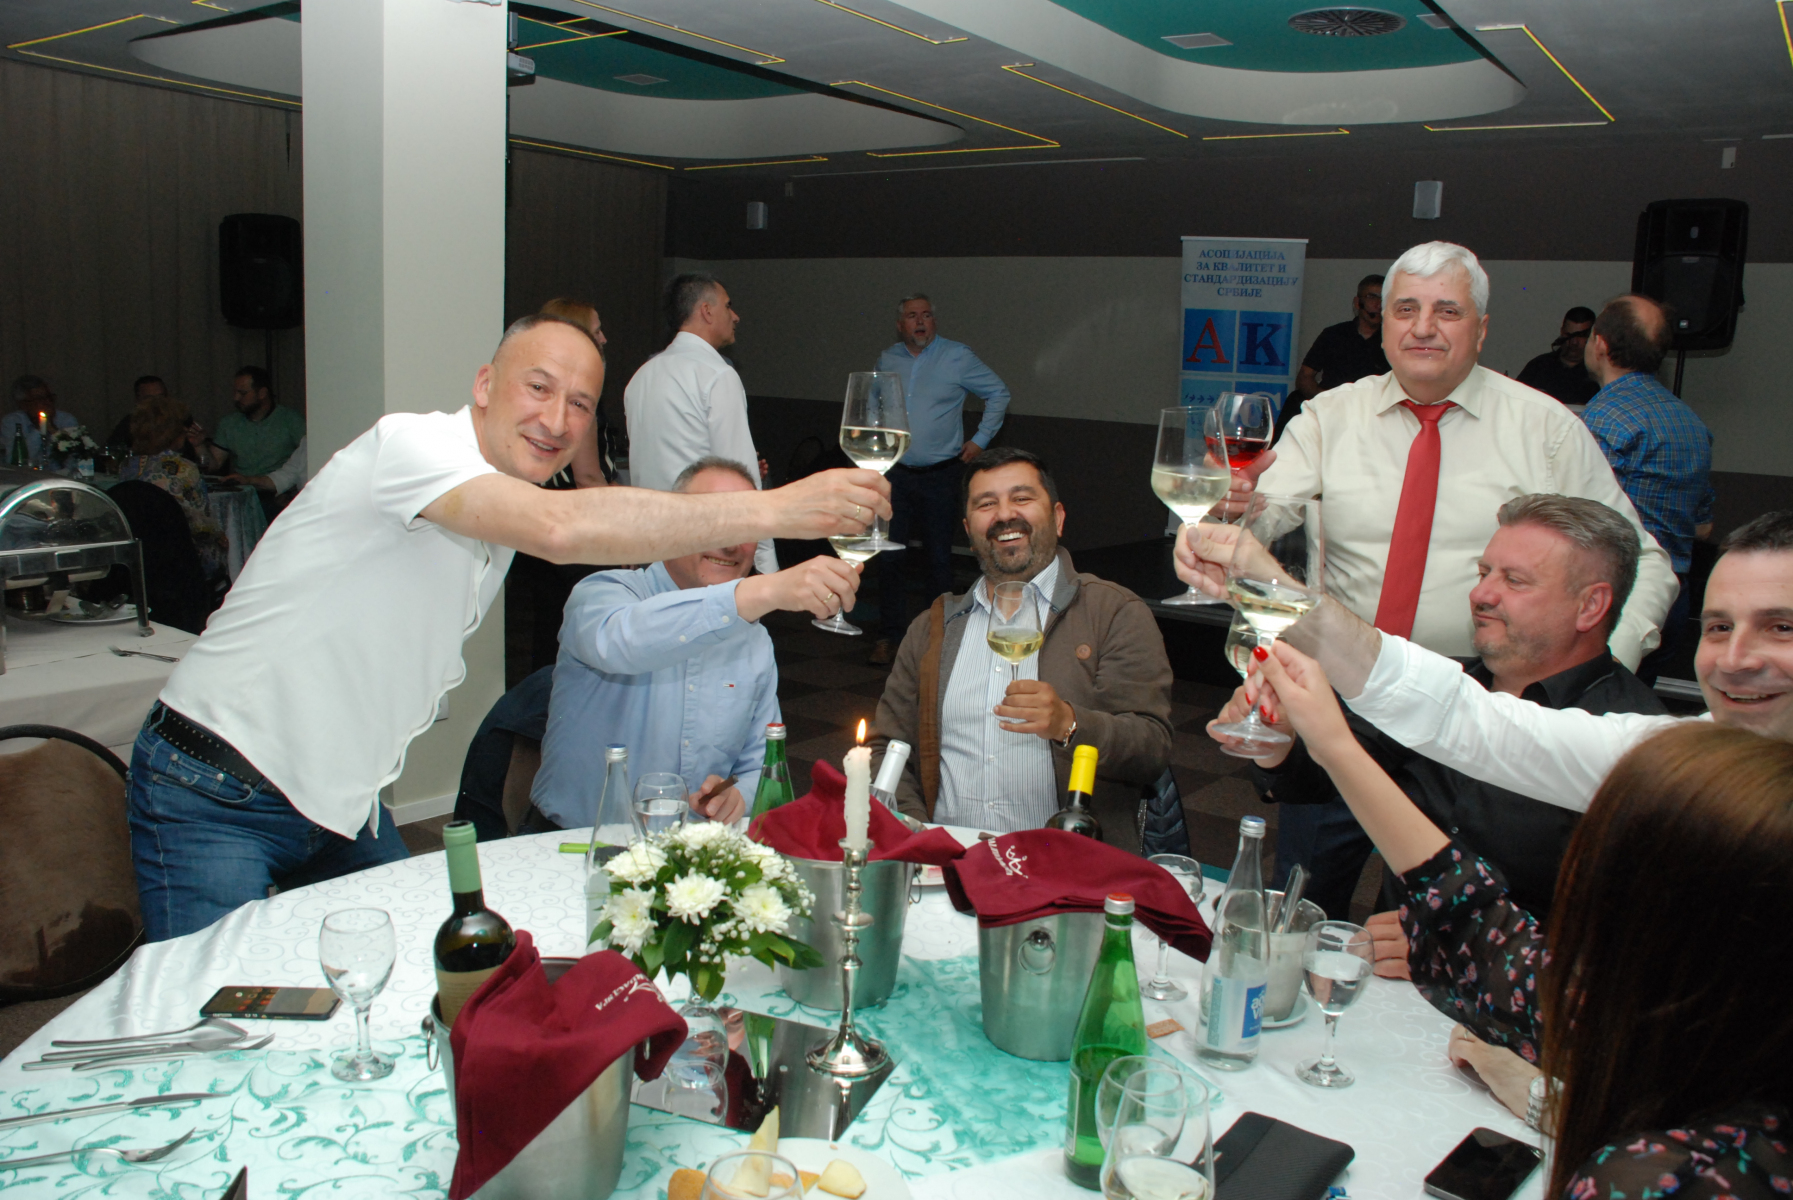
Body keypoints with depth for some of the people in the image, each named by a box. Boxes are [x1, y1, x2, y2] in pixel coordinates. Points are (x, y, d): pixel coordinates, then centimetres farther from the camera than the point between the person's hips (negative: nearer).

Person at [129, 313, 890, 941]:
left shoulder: (505, 511, 7)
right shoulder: (411, 443, -22)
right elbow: (561, 529, -41)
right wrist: (776, 510, -39)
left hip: (337, 803, 8)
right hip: (214, 796, -8)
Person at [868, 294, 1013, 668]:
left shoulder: (957, 356, -2)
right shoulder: (887, 360, 9)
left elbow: (999, 393, 7)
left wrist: (980, 439, 3)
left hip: (940, 475, -2)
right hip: (896, 475, 3)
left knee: (938, 559, 3)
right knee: (890, 557, 0)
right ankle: (889, 636, 10)